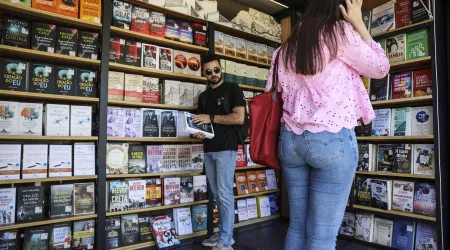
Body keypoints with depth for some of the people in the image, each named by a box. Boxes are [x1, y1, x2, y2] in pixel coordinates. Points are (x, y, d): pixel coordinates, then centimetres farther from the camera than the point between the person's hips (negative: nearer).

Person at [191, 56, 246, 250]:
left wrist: (211, 118, -13)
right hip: (208, 150, 7)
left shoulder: (233, 89, -1)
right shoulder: (203, 96, 18)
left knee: (225, 194, -6)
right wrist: (198, 132, 0)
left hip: (226, 149, -6)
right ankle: (224, 234, 23)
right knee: (217, 195, 11)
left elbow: (239, 118, -13)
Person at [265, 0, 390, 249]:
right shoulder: (340, 32, 0)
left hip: (290, 139, 6)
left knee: (297, 226, 13)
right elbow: (380, 68, 11)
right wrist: (359, 24, 14)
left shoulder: (285, 48, 16)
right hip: (332, 139, -5)